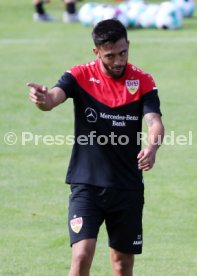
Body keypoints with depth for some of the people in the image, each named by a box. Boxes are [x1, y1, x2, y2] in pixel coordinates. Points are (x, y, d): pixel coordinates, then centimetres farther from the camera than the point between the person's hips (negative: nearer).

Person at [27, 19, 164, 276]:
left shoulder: (143, 82, -2)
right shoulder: (80, 76, -5)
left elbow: (154, 122, -14)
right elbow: (54, 96, -23)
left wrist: (152, 147, -38)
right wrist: (43, 98, -50)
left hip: (128, 187, 2)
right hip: (87, 184, -2)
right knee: (82, 255, -16)